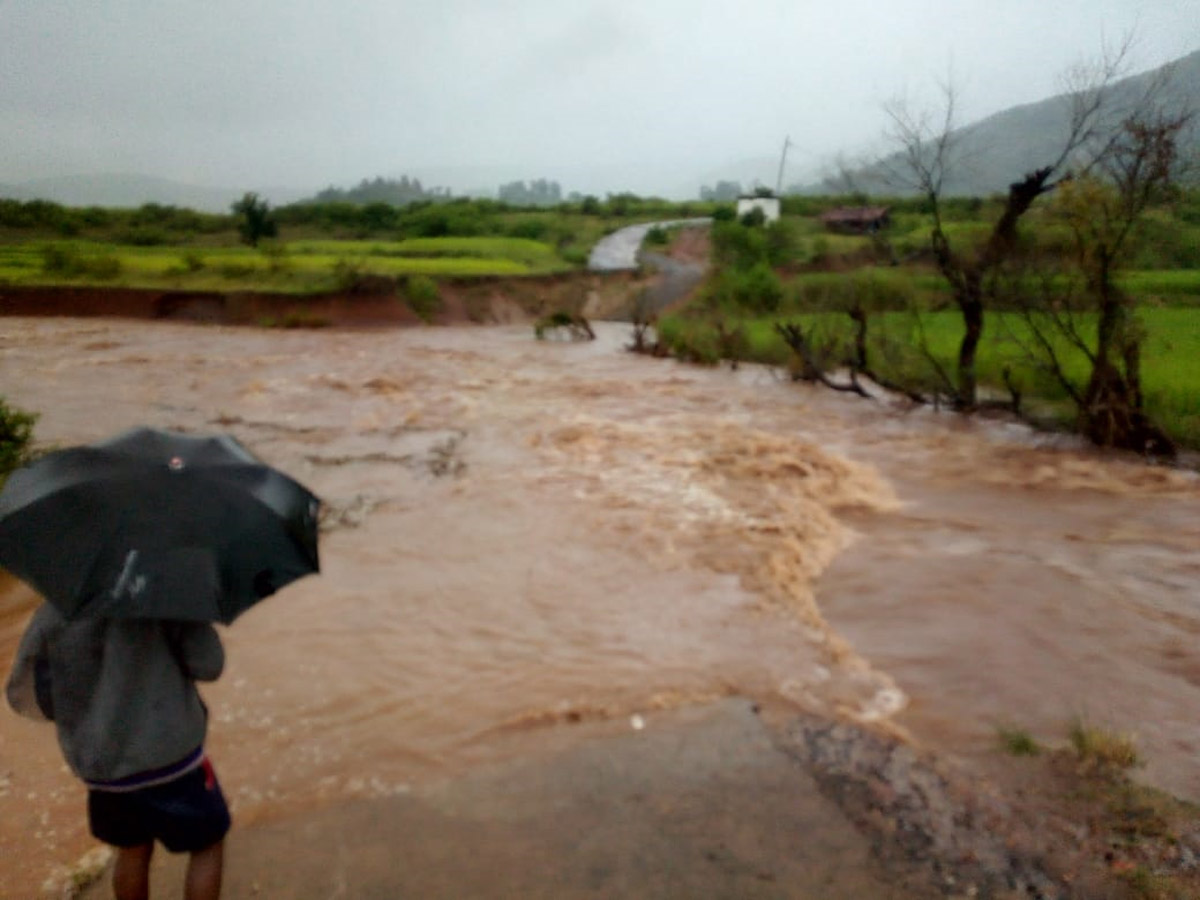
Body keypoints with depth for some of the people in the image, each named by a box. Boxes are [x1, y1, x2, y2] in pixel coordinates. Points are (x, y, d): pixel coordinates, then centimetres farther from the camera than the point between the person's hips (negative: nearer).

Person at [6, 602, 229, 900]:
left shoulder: (51, 614, -6)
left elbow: (23, 694, 2)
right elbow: (208, 664, -15)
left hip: (99, 763, 5)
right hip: (168, 753, -5)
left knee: (133, 848, 27)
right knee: (208, 845, 16)